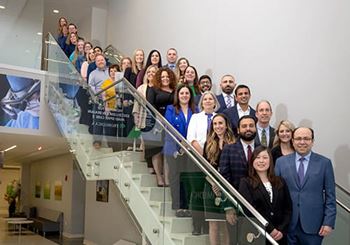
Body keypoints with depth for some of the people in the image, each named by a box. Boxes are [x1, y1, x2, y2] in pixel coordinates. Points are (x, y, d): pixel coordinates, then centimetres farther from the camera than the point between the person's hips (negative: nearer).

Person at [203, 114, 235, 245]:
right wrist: (214, 184, -9)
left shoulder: (233, 144, 0)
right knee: (213, 225, 5)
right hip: (212, 188, 2)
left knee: (227, 226, 0)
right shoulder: (208, 144, 10)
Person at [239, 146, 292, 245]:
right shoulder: (245, 183, -3)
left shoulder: (280, 182, 8)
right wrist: (270, 229, -15)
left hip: (279, 236, 3)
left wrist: (282, 230, -7)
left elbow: (288, 208, 5)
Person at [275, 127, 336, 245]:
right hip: (286, 223, 1)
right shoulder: (281, 162, 3)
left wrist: (329, 222, -5)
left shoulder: (324, 163, 0)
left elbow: (330, 196, 1)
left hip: (313, 224, -1)